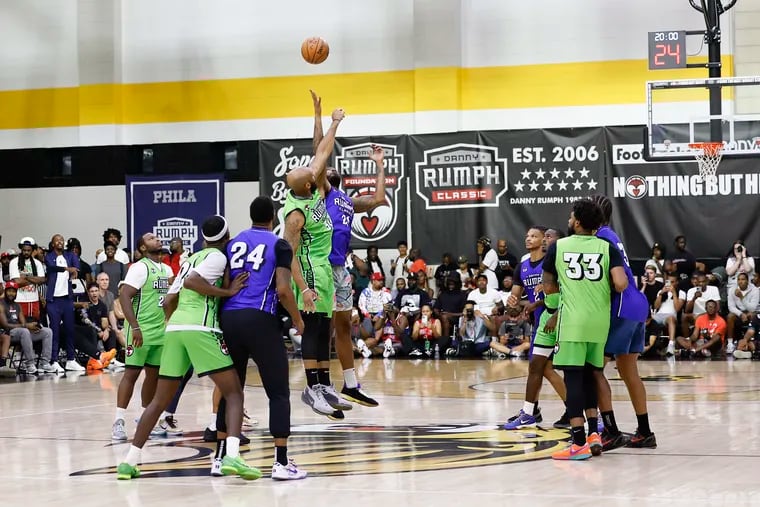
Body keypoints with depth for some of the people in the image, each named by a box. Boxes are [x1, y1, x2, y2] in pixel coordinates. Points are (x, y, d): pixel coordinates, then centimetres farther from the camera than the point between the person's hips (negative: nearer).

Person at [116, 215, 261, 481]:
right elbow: (191, 282, -15)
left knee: (160, 400, 15)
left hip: (174, 328, 7)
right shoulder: (218, 257, 2)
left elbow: (168, 302, 26)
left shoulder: (192, 259, 26)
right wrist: (228, 292, -10)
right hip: (201, 329, -7)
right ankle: (232, 457, -21)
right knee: (233, 393, -2)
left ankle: (130, 461, 13)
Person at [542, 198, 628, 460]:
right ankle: (594, 434, 16)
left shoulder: (557, 246, 2)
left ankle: (579, 443, -9)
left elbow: (548, 287, 11)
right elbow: (621, 285, -10)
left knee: (573, 377, -3)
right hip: (600, 320, 3)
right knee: (589, 375, 19)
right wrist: (604, 286, 13)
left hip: (572, 320, -3)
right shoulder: (607, 248, 4)